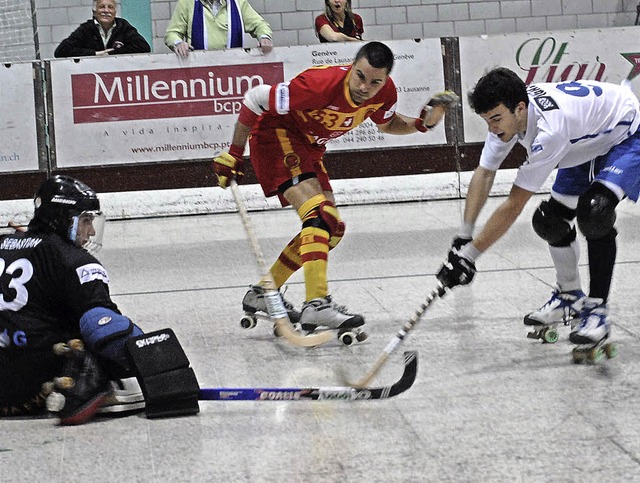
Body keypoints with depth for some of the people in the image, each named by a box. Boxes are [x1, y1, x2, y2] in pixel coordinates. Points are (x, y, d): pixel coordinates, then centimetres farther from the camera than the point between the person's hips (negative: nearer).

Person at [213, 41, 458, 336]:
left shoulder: (384, 92, -13)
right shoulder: (321, 84, -34)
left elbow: (387, 124, 12)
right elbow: (256, 98, -24)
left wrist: (421, 123, -9)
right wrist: (234, 154, -18)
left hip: (308, 147, 8)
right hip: (275, 135, -8)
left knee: (333, 230, 9)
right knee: (320, 214, -26)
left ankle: (263, 292, 18)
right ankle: (316, 305, -34)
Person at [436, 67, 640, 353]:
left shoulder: (549, 129, -41)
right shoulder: (506, 113, -18)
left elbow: (514, 205, -37)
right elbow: (484, 173, -6)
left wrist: (469, 255, -33)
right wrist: (463, 237, -12)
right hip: (586, 142, 9)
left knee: (594, 212, -30)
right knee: (553, 219, 5)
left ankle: (597, 311, -22)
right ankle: (569, 297, 28)